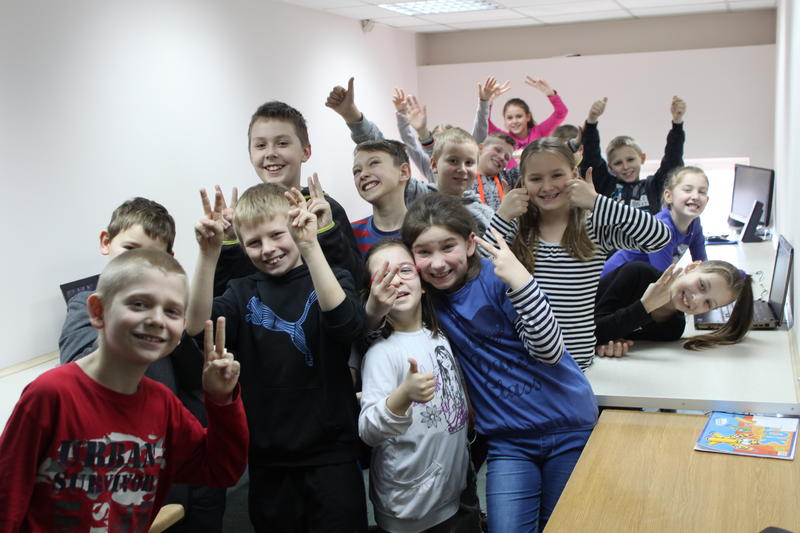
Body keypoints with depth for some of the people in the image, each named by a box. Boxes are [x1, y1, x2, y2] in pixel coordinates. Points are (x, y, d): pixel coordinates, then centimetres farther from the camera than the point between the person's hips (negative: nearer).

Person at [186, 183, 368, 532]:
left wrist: (309, 246, -29)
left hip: (329, 453, -2)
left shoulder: (331, 280, 0)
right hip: (266, 457, 3)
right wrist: (209, 252, -22)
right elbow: (197, 327, -12)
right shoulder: (243, 292, 7)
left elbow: (347, 325, -22)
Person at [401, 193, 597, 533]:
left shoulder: (497, 279, -14)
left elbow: (549, 351, -20)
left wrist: (521, 280, -32)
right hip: (508, 439, 3)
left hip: (567, 426, -3)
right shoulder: (424, 298, -1)